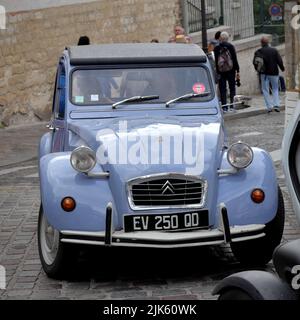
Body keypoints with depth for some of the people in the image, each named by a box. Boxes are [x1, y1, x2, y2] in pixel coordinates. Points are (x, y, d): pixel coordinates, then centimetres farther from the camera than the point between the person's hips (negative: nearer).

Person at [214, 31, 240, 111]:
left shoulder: (216, 48, -1)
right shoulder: (230, 46, -3)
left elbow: (215, 61, 0)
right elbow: (235, 59, -3)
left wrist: (217, 72, 4)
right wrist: (237, 71, 2)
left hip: (221, 71, 0)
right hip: (231, 70, 0)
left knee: (222, 89, 3)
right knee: (232, 88, 8)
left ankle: (224, 106, -1)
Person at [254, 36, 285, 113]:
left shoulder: (258, 52, -4)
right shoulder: (274, 50, 0)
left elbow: (255, 62, -10)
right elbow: (279, 61, -4)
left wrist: (258, 69, 7)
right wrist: (282, 68, 11)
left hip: (264, 73, -1)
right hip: (274, 72, 1)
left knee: (265, 90, 5)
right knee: (275, 89, 13)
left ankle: (269, 106, -3)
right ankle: (276, 105, -2)